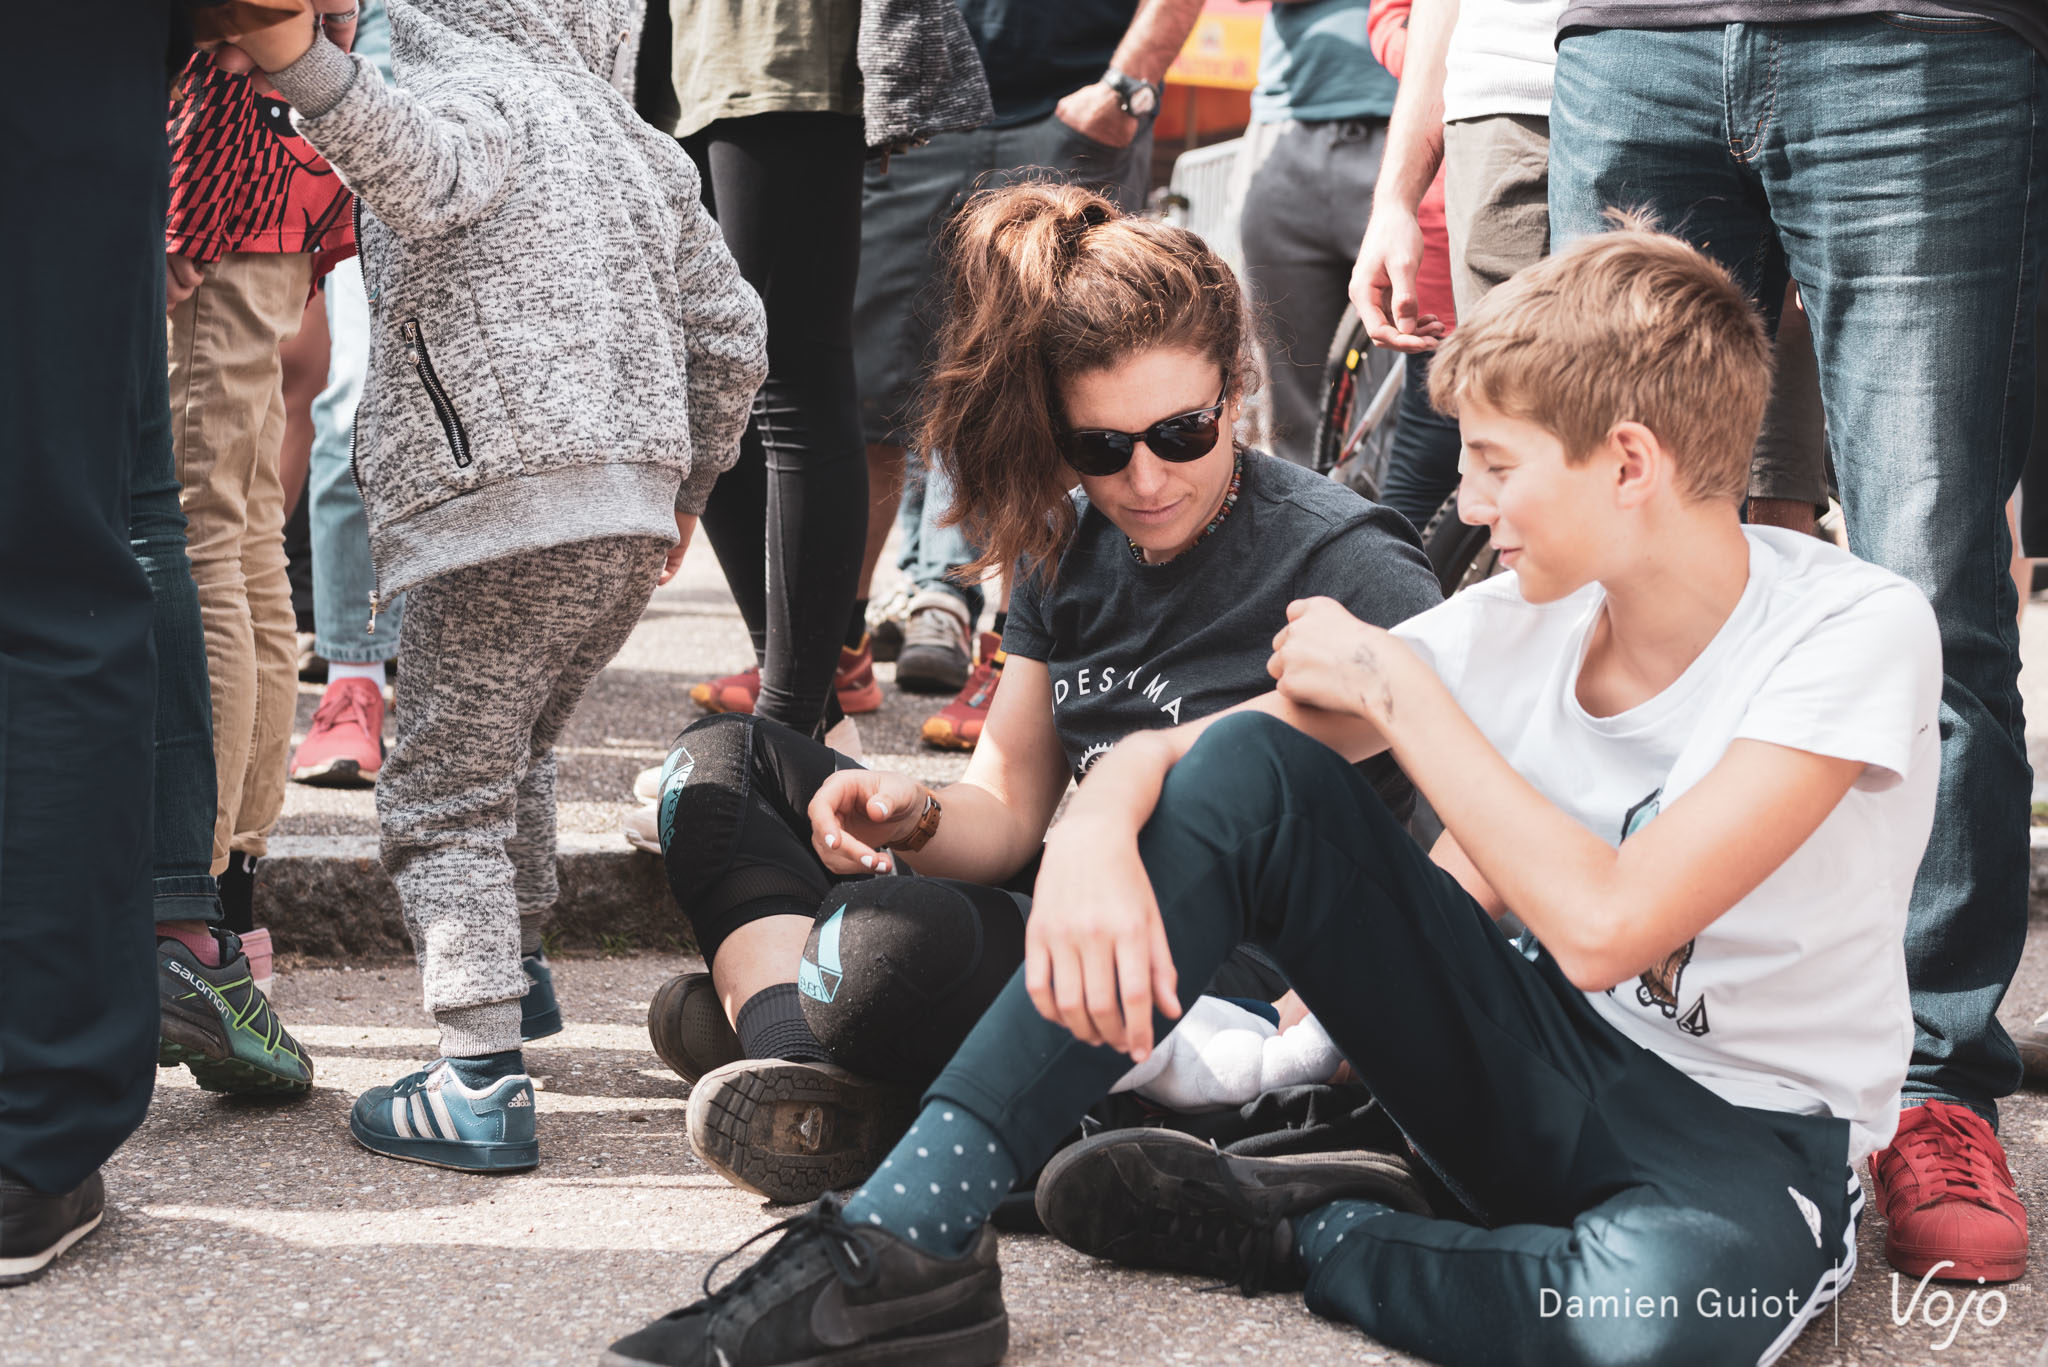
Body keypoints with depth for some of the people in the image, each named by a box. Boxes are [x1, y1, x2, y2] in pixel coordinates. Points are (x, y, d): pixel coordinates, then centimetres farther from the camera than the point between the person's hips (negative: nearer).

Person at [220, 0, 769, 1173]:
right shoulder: (642, 146, 22)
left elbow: (424, 171, -29)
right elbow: (729, 334, 25)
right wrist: (690, 480, 38)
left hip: (500, 505, -8)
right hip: (632, 521, 8)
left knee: (447, 788, -5)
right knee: (516, 752, 28)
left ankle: (484, 1075, -12)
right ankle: (516, 972, 45)